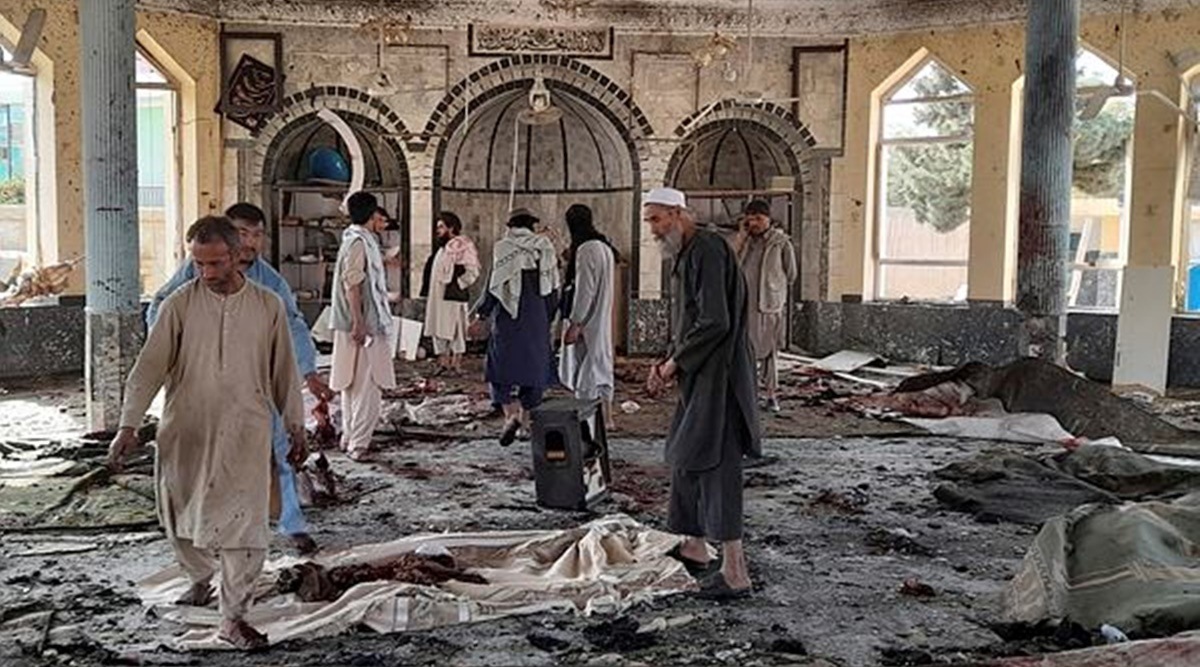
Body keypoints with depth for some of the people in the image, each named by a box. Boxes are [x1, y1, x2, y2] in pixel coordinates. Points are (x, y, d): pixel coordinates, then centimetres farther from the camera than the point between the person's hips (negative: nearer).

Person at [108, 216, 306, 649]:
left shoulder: (268, 306, -1)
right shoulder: (179, 305, -4)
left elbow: (284, 372, 7)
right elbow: (149, 367, -7)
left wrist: (296, 427, 9)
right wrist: (128, 426, -15)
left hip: (245, 435, -1)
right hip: (185, 432, 1)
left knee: (244, 523, -4)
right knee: (182, 515, 14)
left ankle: (234, 618, 6)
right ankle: (200, 578, 43)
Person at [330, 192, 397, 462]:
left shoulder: (363, 240, 15)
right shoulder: (358, 242, -15)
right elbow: (352, 285, -21)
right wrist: (359, 323, -24)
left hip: (363, 325, 11)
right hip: (361, 325, -11)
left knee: (354, 384, 15)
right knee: (366, 386, -8)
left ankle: (350, 437, 22)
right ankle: (357, 443, -6)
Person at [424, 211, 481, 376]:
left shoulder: (461, 246, -13)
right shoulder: (444, 247, 16)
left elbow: (472, 271, -19)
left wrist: (458, 284, -14)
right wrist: (434, 293, 14)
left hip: (453, 296, -9)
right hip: (438, 296, 9)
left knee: (454, 330, -3)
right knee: (439, 330, 12)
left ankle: (456, 364, 3)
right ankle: (443, 362, 20)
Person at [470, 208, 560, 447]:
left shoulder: (503, 248, -6)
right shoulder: (545, 248, 3)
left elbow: (494, 285, -8)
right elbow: (553, 287, 5)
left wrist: (481, 315, 2)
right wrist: (548, 319, 16)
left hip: (508, 319, -3)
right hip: (537, 319, 3)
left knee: (501, 365, 4)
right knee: (534, 366, 13)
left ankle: (510, 414, -14)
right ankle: (526, 416, 17)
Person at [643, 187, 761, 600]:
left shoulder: (706, 251, -17)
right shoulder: (687, 255, 16)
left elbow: (715, 322, -24)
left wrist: (675, 363, -14)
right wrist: (666, 364, 9)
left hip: (718, 377, -11)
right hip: (700, 377, 11)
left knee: (715, 465, -8)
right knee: (686, 458, 18)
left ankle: (735, 572, -4)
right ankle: (694, 547, 32)